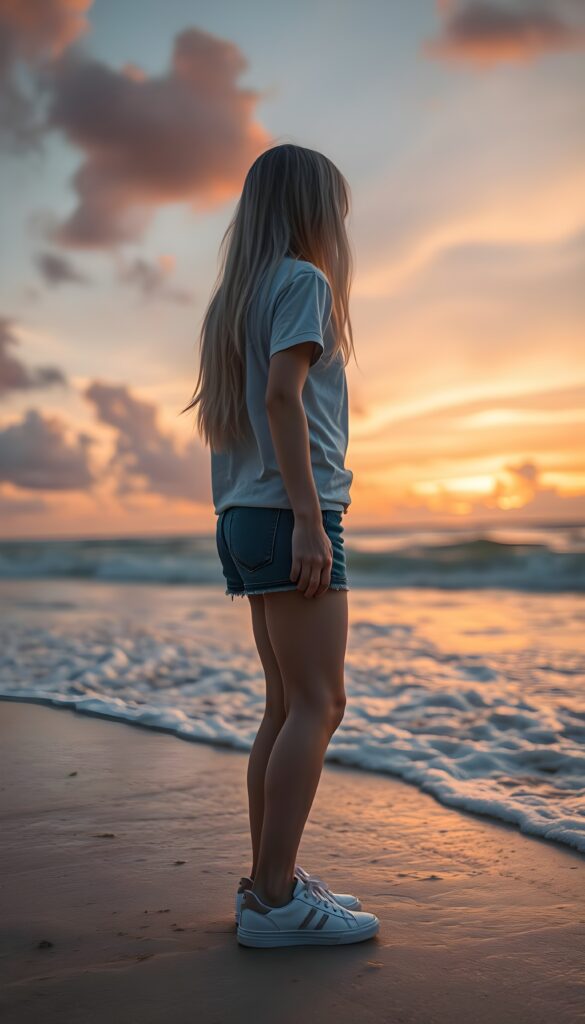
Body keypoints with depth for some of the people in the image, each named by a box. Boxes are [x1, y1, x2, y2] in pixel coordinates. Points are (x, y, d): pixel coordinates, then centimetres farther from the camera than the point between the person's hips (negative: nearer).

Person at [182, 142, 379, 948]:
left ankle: (269, 879, 15)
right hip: (288, 511, -9)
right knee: (317, 706, -8)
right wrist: (308, 516, -20)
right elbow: (283, 396, -16)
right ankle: (276, 900, -6)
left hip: (245, 517, 9)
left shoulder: (239, 296, 22)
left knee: (287, 707, 10)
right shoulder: (305, 280, -3)